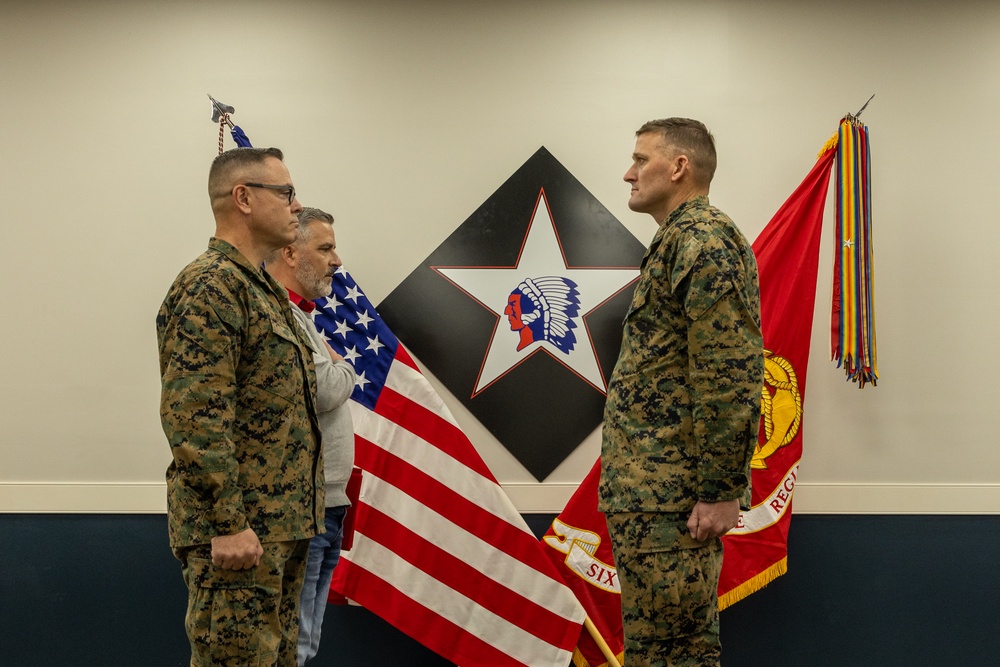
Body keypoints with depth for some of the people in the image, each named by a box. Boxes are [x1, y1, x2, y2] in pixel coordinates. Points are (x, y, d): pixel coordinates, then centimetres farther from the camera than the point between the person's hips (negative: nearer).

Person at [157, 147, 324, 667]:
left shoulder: (262, 288, 19)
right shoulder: (209, 287, -14)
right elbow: (194, 417, -22)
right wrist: (227, 522, -24)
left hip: (283, 524, 10)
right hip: (239, 531, -10)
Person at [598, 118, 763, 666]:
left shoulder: (703, 241, -12)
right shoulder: (682, 240, 21)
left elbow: (731, 374, -21)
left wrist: (721, 491, -22)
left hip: (672, 497, -10)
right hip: (652, 491, 10)